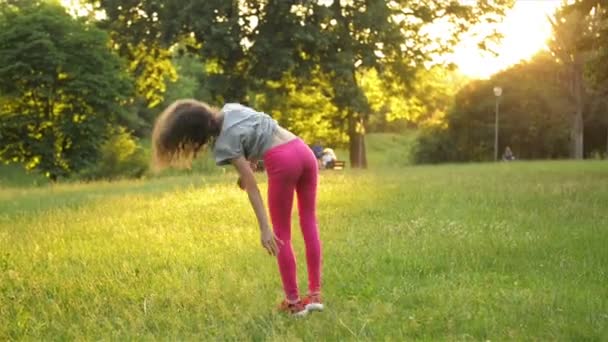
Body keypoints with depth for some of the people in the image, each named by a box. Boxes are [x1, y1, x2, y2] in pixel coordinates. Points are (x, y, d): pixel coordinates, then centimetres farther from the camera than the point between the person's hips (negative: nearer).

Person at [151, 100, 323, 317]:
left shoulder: (225, 143, -7)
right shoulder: (231, 108, 12)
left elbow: (252, 187, -11)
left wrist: (264, 228, -13)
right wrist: (249, 167, 20)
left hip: (283, 161, -7)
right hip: (304, 151, 8)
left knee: (282, 232, 7)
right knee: (309, 222, 12)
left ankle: (293, 302, 12)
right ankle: (315, 294, 16)